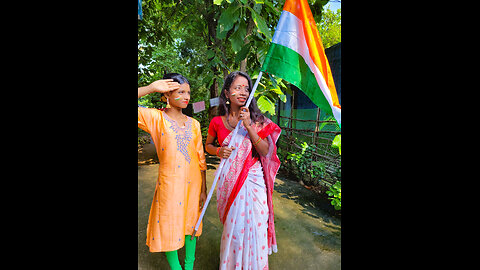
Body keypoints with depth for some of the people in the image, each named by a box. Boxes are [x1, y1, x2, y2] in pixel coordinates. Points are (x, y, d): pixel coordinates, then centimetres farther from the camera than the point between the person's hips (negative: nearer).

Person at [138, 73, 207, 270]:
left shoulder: (193, 124, 5)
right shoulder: (156, 118, -6)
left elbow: (200, 158, 7)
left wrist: (203, 189, 6)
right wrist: (151, 88, -18)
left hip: (193, 183, 4)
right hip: (169, 184, -4)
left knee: (190, 225, 17)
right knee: (170, 228, 9)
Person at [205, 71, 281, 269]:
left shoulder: (256, 120, -3)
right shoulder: (217, 122, -2)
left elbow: (265, 151, -10)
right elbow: (208, 145, 14)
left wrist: (249, 126, -21)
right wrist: (219, 151, -9)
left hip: (253, 179, 0)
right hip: (229, 180, 1)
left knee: (253, 225, 5)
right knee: (231, 225, 10)